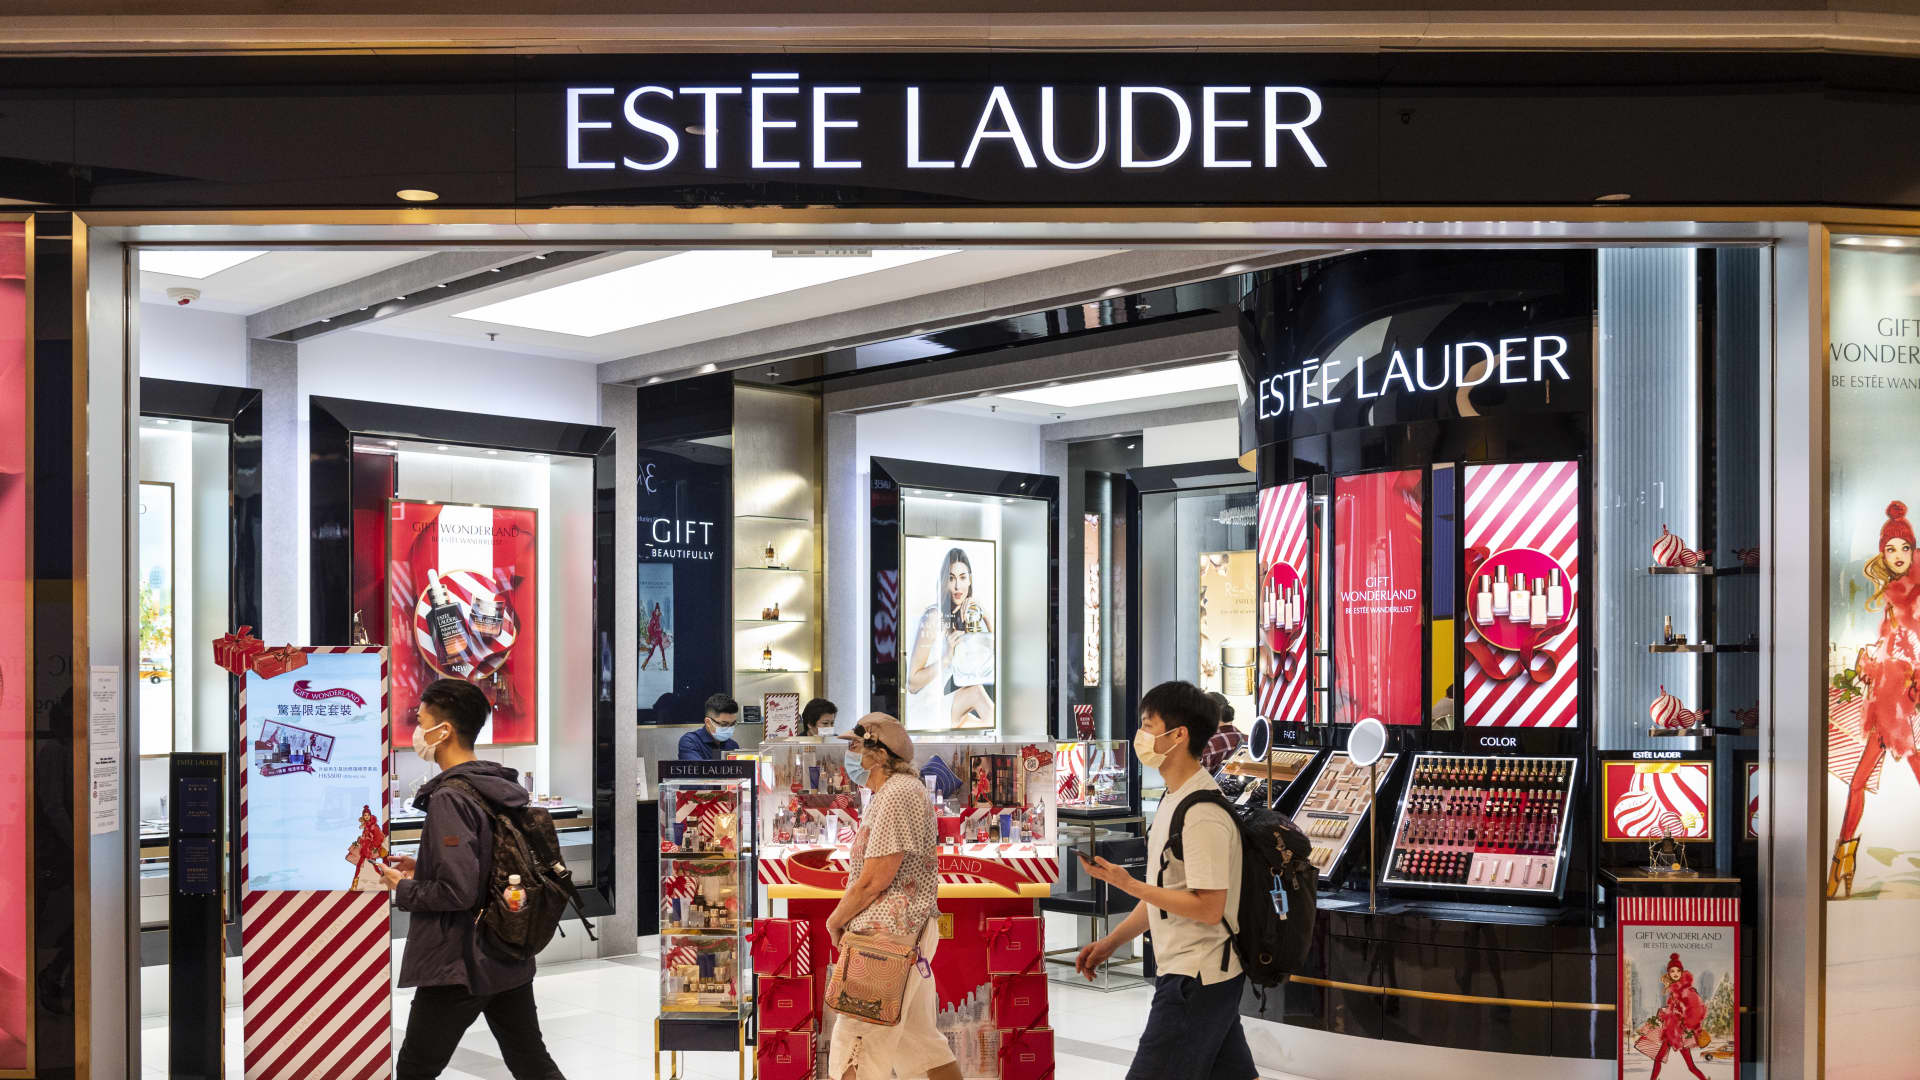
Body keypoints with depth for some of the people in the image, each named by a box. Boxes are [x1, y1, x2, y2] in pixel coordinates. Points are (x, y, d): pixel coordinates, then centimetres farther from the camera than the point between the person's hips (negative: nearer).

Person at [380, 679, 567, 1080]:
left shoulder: (450, 798, -20)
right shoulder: (502, 789, 6)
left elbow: (457, 892, -25)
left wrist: (403, 889, -9)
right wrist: (423, 869, 15)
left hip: (458, 967, -8)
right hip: (511, 959, 8)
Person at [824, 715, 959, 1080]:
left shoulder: (898, 794, -16)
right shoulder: (890, 793, 17)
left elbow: (873, 880, -19)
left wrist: (835, 921, -6)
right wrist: (845, 917, 8)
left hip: (888, 936, -11)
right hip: (909, 934, 11)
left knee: (854, 1049, -8)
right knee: (920, 1038, 15)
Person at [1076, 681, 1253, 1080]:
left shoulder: (1203, 815, -21)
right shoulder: (1175, 799, 11)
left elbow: (1208, 908, -23)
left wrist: (1127, 884, -21)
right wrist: (1111, 942, 17)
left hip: (1197, 980, -10)